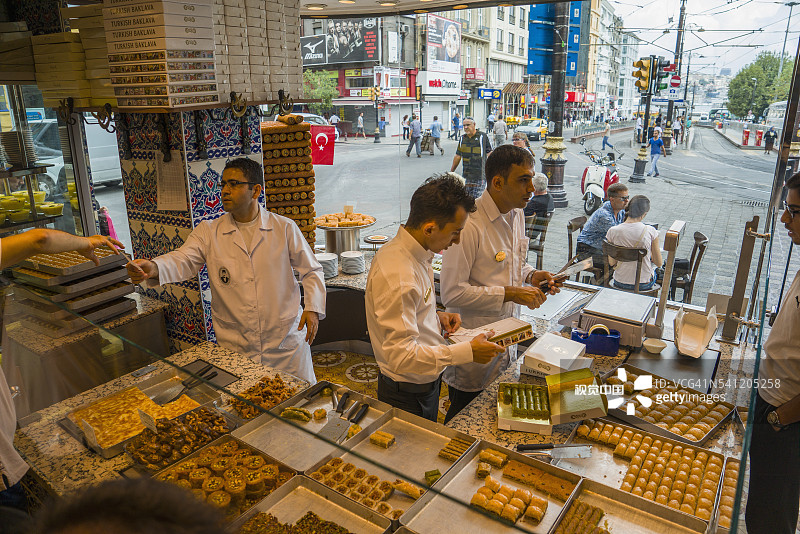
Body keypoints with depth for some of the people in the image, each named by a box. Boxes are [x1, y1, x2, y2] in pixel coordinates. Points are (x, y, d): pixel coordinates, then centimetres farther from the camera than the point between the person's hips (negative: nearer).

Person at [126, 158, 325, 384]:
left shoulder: (284, 228, -2)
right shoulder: (208, 232, 2)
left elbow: (311, 270, 5)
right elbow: (183, 259, -14)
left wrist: (313, 307, -8)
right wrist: (153, 268, -35)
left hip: (285, 342, -1)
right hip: (235, 347, 1)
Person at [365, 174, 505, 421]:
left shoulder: (413, 253, -1)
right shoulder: (397, 276, -32)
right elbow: (401, 356, -31)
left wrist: (436, 317, -1)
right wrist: (468, 351, -28)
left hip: (425, 382, 9)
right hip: (408, 396, -9)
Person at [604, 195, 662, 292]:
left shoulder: (612, 231, -15)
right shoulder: (650, 231, -17)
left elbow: (612, 263, -3)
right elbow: (659, 263, -7)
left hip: (620, 283, 1)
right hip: (644, 284, -1)